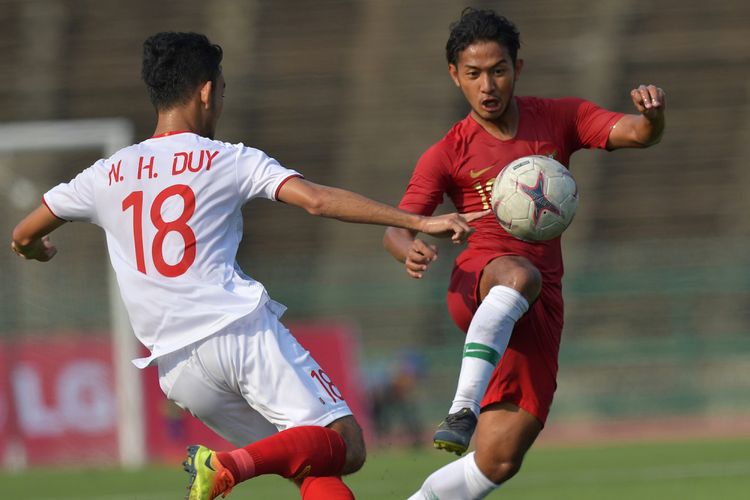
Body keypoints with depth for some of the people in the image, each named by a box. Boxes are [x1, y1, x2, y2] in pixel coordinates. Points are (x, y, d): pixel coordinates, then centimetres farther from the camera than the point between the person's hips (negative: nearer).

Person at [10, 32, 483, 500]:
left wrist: (38, 250, 46)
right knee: (345, 446, -8)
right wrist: (418, 222, -9)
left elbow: (23, 238, 22)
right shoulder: (231, 161, 3)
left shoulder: (107, 176, 13)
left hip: (178, 366, 5)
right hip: (243, 331, -5)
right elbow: (318, 199, -9)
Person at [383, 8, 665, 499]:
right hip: (477, 287, -3)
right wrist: (412, 249, -27)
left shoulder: (559, 119, 9)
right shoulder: (448, 154, 3)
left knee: (499, 460, -7)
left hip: (541, 308, 3)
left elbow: (636, 134, -3)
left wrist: (652, 116, -28)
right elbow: (396, 228, -2)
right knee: (519, 275, -41)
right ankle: (463, 407, -49)